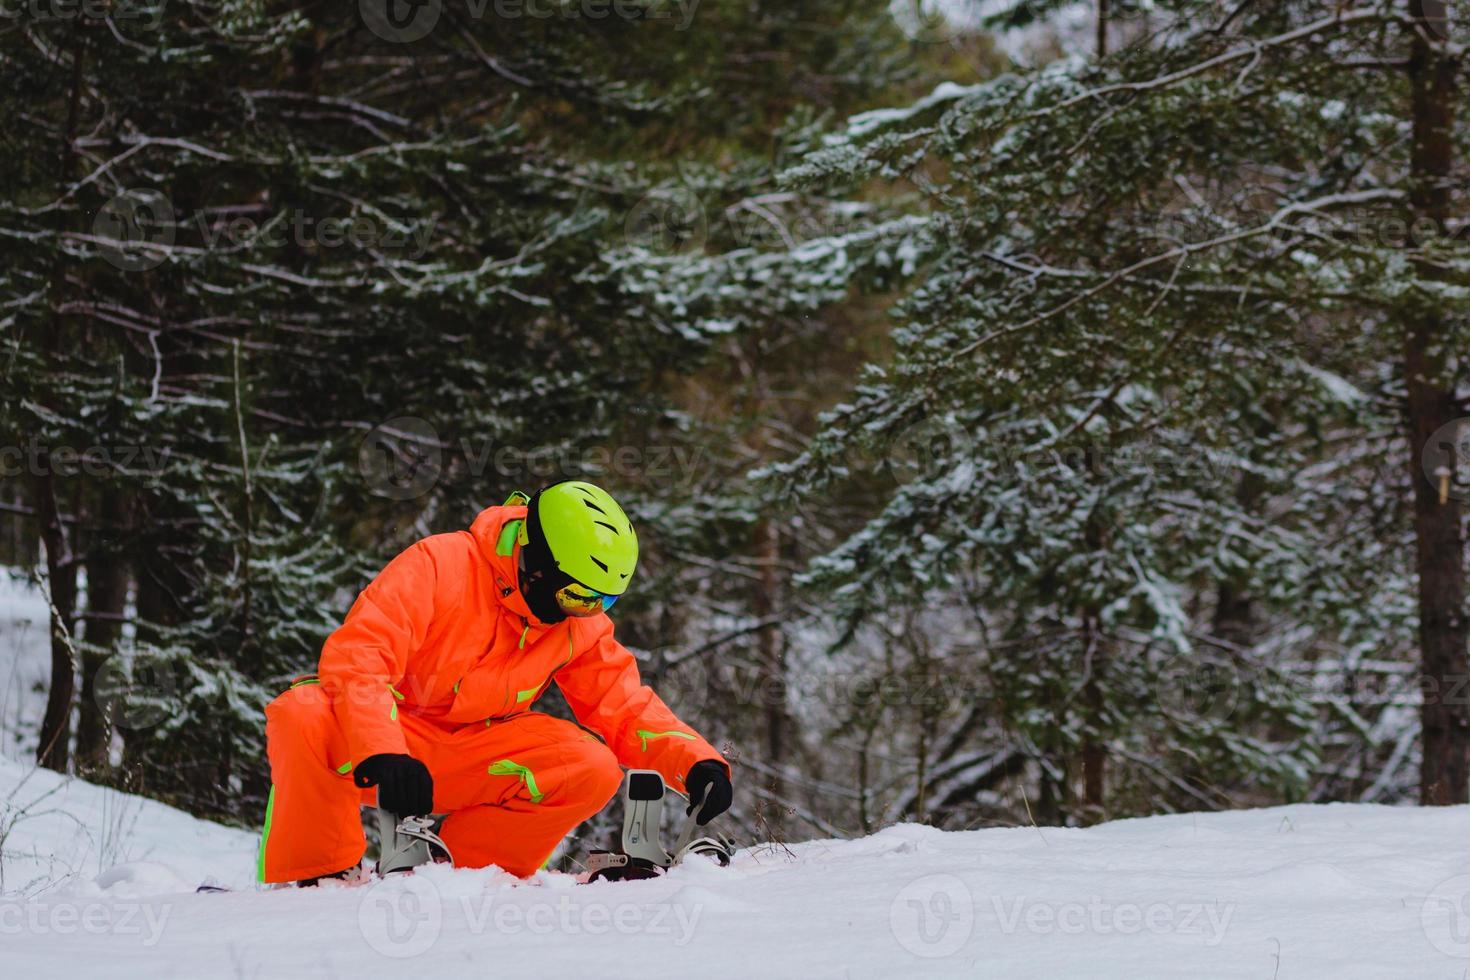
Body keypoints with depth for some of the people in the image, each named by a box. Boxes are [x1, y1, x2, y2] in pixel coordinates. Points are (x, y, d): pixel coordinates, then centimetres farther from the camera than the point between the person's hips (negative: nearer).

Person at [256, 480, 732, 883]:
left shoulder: (583, 627, -1)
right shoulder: (439, 565, -19)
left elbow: (625, 710, 3)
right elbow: (356, 655, -29)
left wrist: (695, 760, -16)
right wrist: (381, 755, -43)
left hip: (465, 765, 5)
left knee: (595, 770, -20)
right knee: (304, 717, -38)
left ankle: (459, 872, -10)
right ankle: (317, 874, -20)